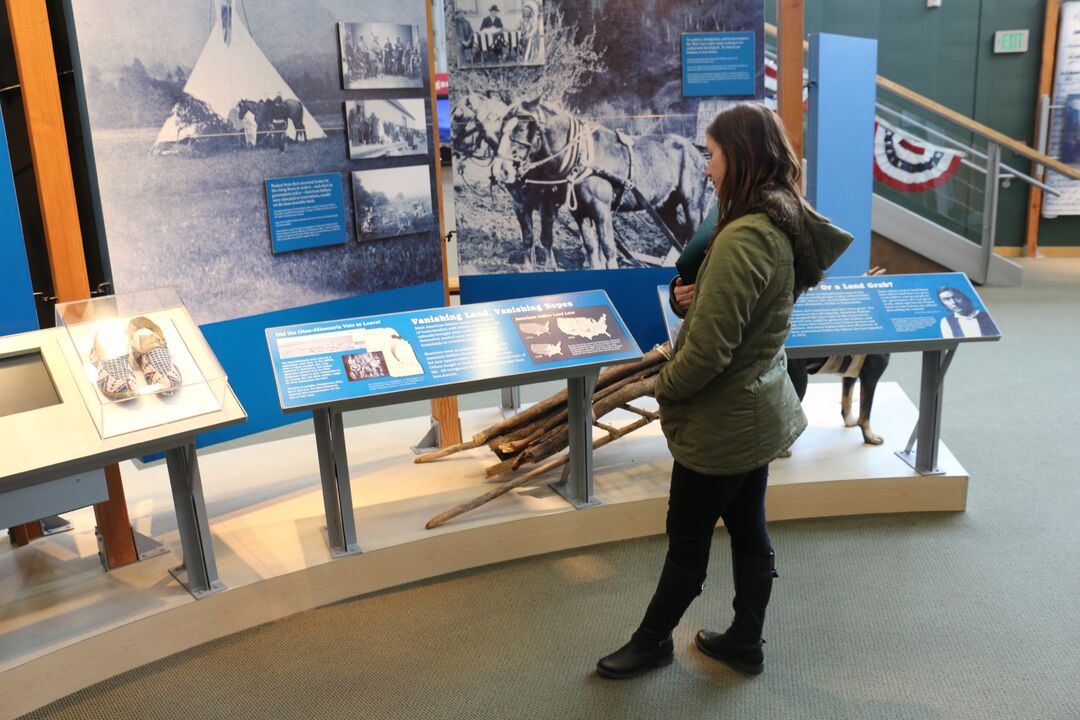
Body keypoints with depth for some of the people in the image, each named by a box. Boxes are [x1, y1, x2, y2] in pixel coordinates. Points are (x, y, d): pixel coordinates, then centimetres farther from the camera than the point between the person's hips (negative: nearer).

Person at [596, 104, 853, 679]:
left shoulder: (742, 238, -28)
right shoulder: (786, 224, 1)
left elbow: (708, 350, -27)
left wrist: (663, 387, -9)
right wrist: (698, 293, 0)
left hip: (721, 423, -9)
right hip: (760, 409, 9)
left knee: (687, 541, 11)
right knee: (748, 530, 21)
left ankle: (652, 642, 31)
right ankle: (745, 641, 38)